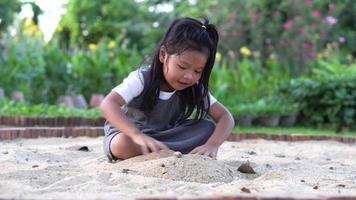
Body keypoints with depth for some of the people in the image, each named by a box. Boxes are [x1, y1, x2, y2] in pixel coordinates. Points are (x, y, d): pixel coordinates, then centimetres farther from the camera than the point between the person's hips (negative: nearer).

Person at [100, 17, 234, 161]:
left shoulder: (194, 89, -12)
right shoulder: (142, 79, -25)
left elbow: (225, 117, -16)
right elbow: (107, 105, -39)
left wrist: (212, 145, -39)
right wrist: (137, 135, -55)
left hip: (163, 136, 4)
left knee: (208, 128, -18)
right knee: (123, 145, -40)